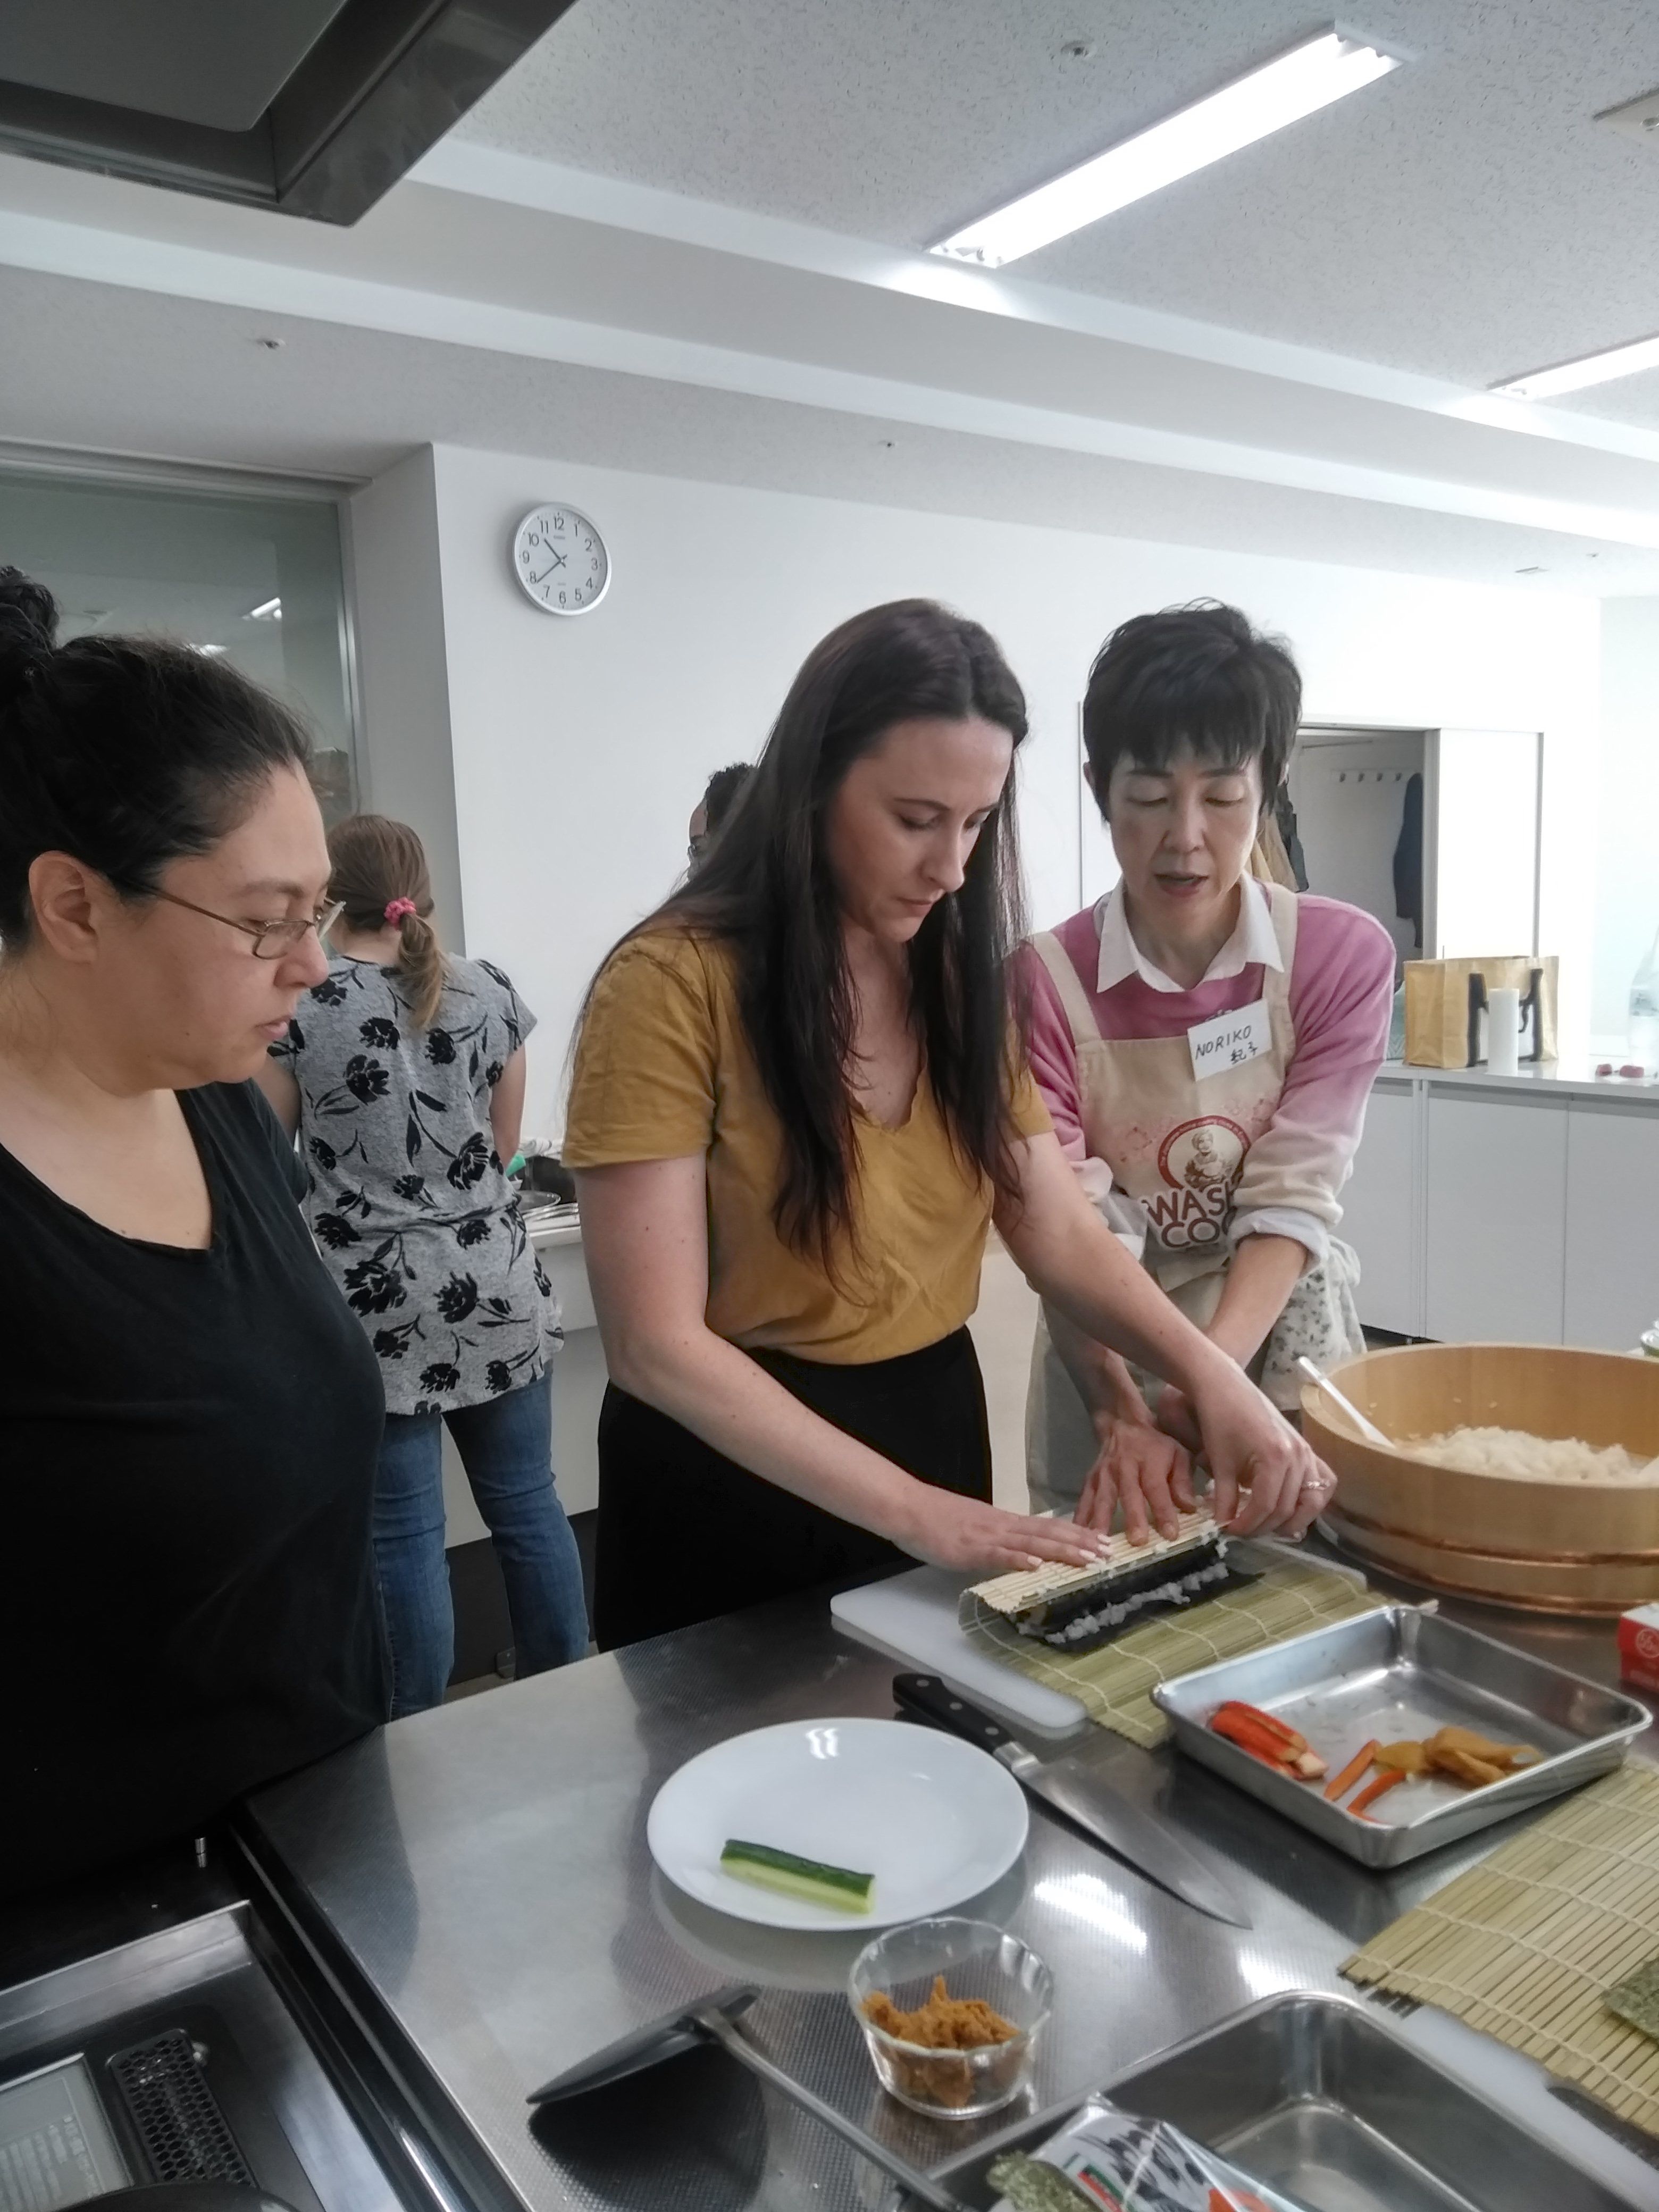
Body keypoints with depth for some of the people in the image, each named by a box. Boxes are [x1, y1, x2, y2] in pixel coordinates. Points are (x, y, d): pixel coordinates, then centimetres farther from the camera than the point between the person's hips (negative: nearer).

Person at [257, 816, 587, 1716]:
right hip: (495, 1287, 3)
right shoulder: (491, 992, 1)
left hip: (375, 1306, -3)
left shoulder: (297, 1008, -9)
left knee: (405, 1535, 6)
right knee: (528, 1506, 13)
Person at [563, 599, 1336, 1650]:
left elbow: (1060, 1231, -3)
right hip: (734, 1471, -5)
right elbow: (657, 1344, -23)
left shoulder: (961, 977, 2)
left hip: (935, 1425, 6)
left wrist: (1207, 1370, -20)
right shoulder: (676, 984, -20)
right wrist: (906, 1508, -26)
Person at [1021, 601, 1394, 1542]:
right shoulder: (1045, 981, -14)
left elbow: (1294, 1200, -16)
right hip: (1111, 1368, -1)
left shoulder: (1345, 955, -11)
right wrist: (1126, 1416, -33)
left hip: (1286, 1346, 1)